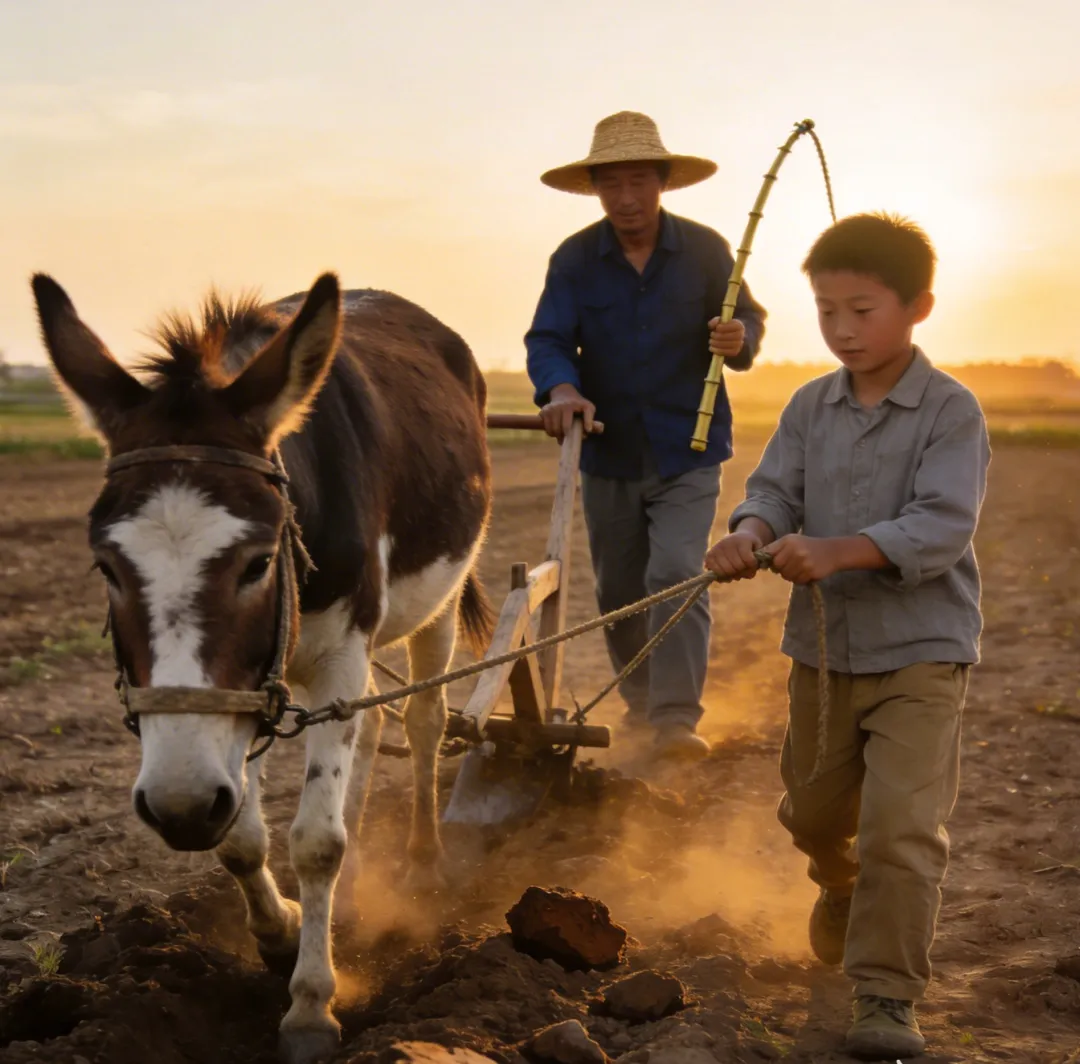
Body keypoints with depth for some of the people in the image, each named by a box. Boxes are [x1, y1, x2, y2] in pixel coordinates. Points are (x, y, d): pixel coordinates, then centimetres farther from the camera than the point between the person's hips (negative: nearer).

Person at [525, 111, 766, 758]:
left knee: (676, 575, -16)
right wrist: (560, 389, -32)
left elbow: (749, 320, 2)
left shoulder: (705, 250, -3)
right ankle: (640, 695, 36)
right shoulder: (575, 259, -3)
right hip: (607, 452, 3)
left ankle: (677, 718, -14)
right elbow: (547, 338, -10)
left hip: (687, 450, -2)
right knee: (618, 590, 15)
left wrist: (739, 340, -24)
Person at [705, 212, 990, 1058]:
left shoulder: (951, 410, -11)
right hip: (822, 645, 5)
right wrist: (752, 535, -28)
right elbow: (775, 490, -4)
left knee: (901, 824, -11)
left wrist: (837, 550, -34)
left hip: (921, 649, -5)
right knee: (813, 813, 20)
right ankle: (844, 888, 53)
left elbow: (942, 526, -21)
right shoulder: (810, 407, 4)